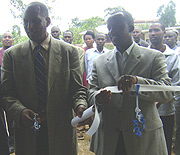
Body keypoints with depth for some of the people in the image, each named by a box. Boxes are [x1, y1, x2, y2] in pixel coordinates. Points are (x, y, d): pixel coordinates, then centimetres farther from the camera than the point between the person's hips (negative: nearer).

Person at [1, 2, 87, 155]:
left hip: (61, 131, 0)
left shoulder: (69, 51, 0)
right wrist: (20, 110, -19)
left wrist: (80, 106, -22)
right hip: (27, 133, 1)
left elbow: (77, 89, -1)